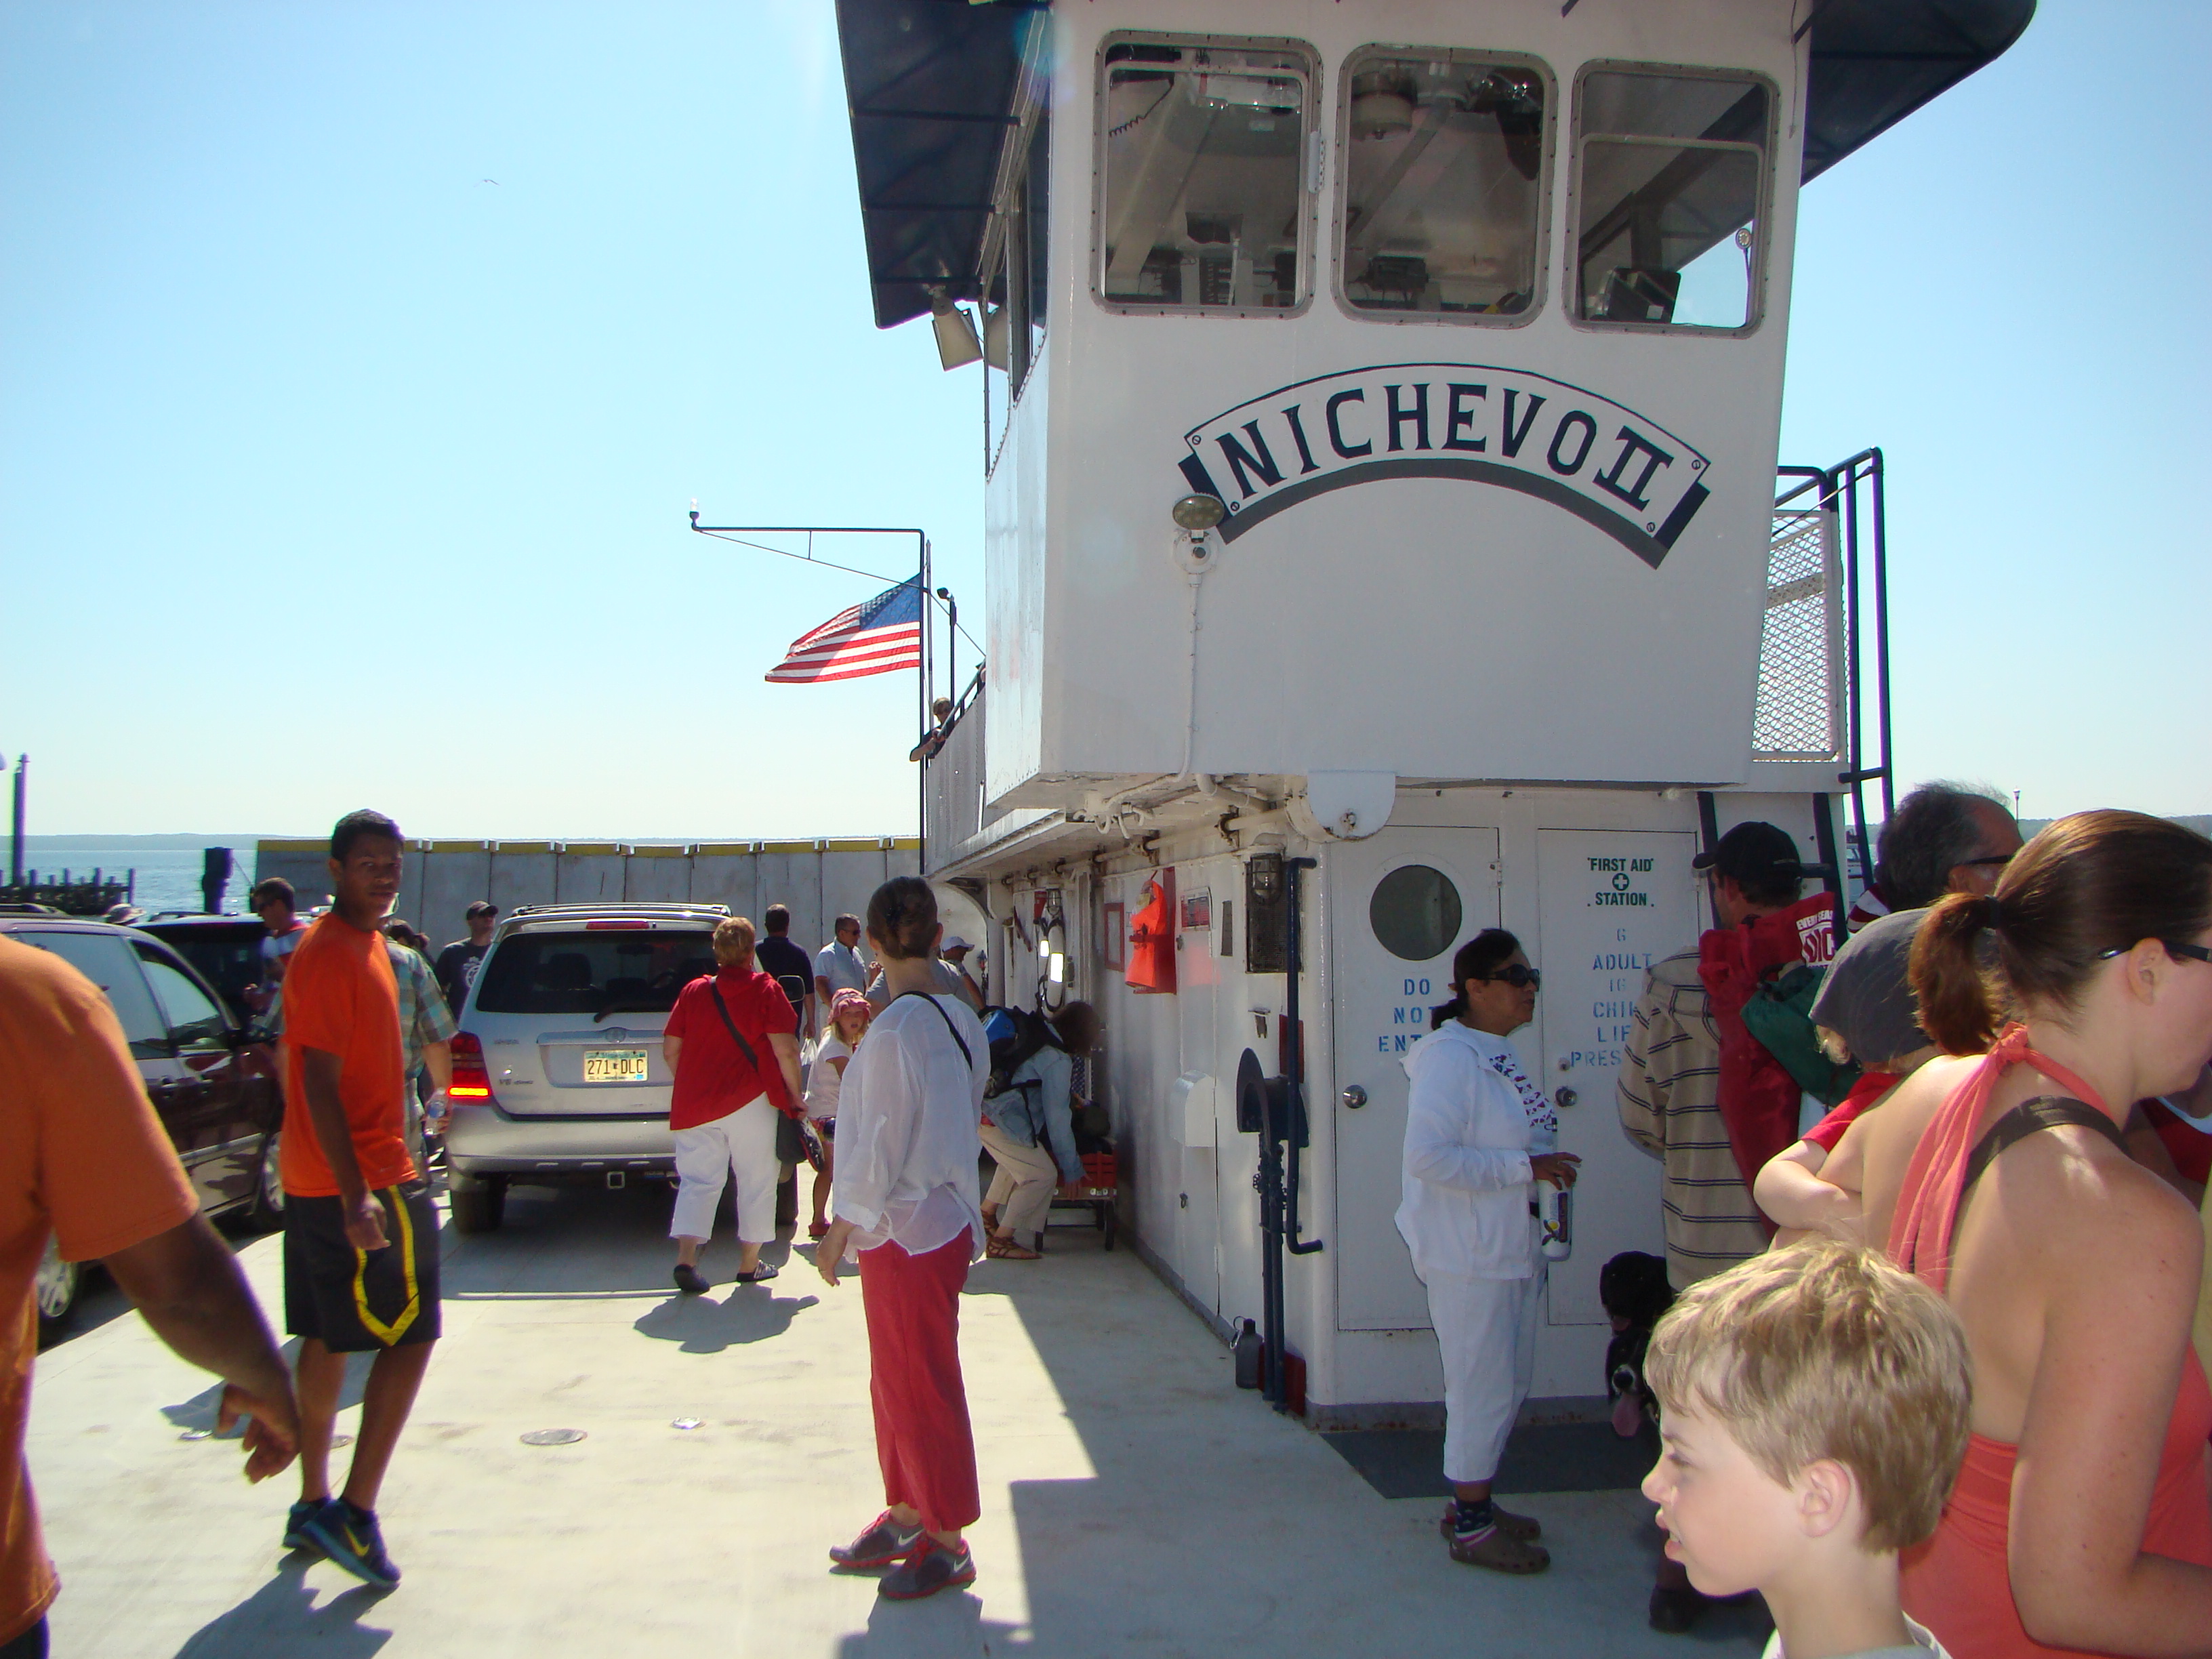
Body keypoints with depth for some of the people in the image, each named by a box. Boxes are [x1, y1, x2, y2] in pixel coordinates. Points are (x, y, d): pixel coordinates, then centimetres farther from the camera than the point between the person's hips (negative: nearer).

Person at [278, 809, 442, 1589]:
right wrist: (358, 1196, -27)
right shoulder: (332, 954, -16)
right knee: (410, 1336, -4)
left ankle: (314, 1506, 23)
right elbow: (319, 1082, -22)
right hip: (364, 1179, -10)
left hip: (320, 1181, 10)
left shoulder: (368, 945, 14)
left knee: (328, 1341, 14)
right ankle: (354, 1513, -1)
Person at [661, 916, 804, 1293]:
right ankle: (749, 1263, 14)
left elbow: (670, 1050, 8)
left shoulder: (693, 991, 6)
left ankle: (686, 1258, -7)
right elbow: (785, 1049, -12)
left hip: (695, 1103, 3)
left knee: (698, 1180, 8)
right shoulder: (765, 990, -4)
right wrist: (794, 1093, 0)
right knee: (756, 1181, 9)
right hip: (751, 1101, -3)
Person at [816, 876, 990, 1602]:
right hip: (947, 1215, 9)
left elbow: (880, 1145, -19)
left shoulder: (894, 1030, -20)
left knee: (918, 1385, 3)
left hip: (905, 1232, -9)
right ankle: (905, 1516, 32)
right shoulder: (963, 1021, 5)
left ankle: (947, 1543, 15)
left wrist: (839, 1233, -10)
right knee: (897, 1380, 20)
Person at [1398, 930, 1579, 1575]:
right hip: (1468, 1255, -10)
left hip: (1512, 1249, 10)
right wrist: (1523, 1167, -23)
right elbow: (1427, 1156, -28)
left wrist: (1546, 1168, 7)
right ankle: (1470, 1528, 12)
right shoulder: (1450, 1058, -18)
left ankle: (1470, 1502, 30)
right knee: (1484, 1386, -2)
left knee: (1509, 1382, 17)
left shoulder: (1500, 1055, 13)